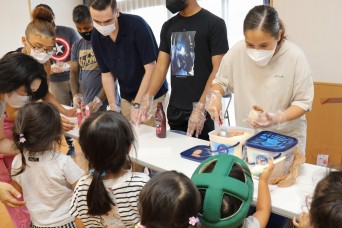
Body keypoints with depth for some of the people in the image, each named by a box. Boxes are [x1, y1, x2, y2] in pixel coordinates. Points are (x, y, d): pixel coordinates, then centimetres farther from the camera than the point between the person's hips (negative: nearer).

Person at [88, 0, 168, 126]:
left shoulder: (137, 25, -22)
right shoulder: (96, 37, -6)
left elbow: (151, 69, -21)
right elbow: (106, 74, 2)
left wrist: (137, 105, -22)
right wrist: (112, 106, -6)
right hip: (126, 97, 5)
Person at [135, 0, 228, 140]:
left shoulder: (214, 23, -6)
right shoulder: (168, 26, 11)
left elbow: (218, 70, -12)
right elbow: (161, 66, 7)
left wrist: (201, 108, -19)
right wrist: (147, 98, -6)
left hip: (202, 111, -5)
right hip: (174, 110, 5)